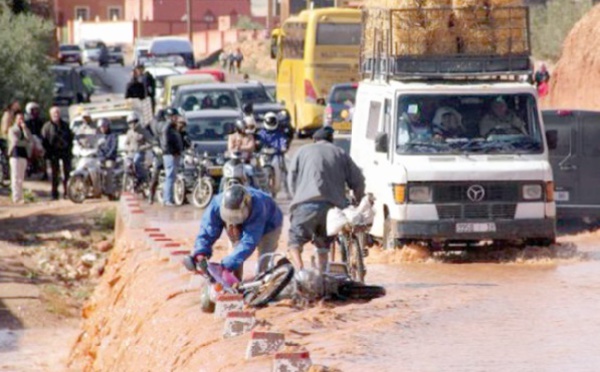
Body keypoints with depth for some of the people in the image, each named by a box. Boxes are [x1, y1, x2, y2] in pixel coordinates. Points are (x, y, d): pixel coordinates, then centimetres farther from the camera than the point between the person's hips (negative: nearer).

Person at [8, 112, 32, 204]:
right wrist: (26, 143, 1)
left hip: (24, 155, 5)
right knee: (15, 178, -9)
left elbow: (30, 139, 0)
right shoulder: (12, 130, 3)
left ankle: (19, 197, 6)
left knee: (21, 178, 5)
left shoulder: (25, 130, 18)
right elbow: (15, 141, -12)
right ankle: (16, 198, -11)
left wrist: (25, 128, -5)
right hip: (15, 155, -5)